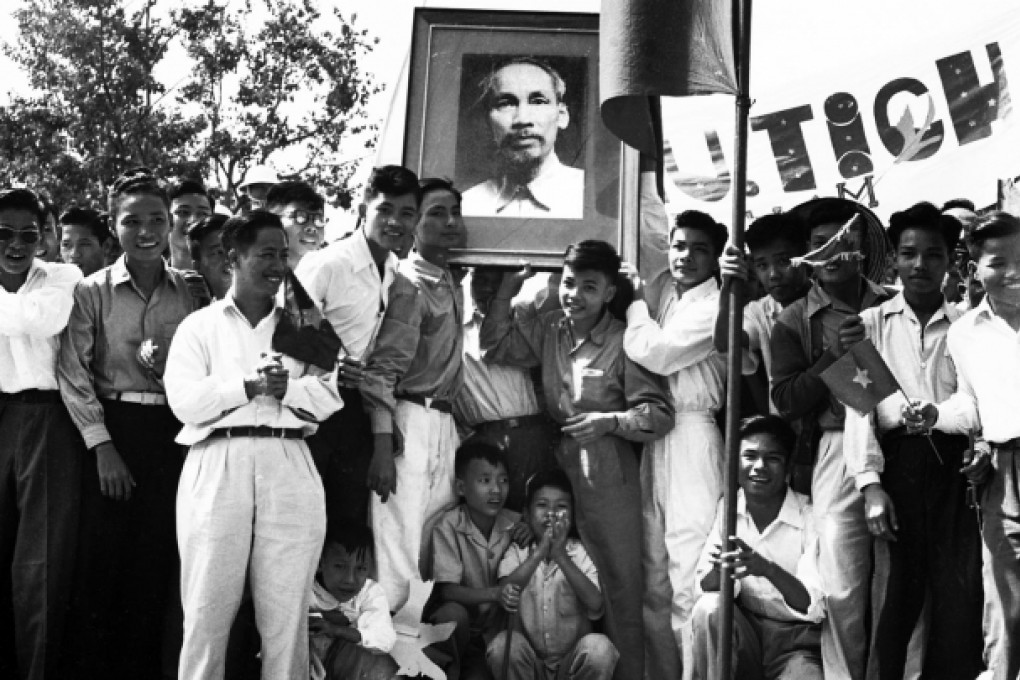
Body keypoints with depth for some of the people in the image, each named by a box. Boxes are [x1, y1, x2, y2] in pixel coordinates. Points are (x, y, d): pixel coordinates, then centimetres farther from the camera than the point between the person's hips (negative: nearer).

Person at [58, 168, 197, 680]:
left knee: (157, 561, 6)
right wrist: (101, 446, -11)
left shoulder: (188, 292, 6)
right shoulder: (92, 291, -1)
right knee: (101, 559, 1)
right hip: (111, 430, -2)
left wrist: (168, 368, -12)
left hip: (171, 433, 2)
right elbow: (73, 374, -5)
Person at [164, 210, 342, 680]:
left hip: (289, 467, 2)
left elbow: (330, 397, 6)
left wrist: (287, 388, -10)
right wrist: (251, 385, -11)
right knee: (208, 608, -1)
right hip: (219, 466, -2)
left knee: (287, 611, 1)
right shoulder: (200, 326, 11)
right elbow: (185, 401, -3)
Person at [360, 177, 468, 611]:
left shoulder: (452, 287, 18)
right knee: (398, 548, -9)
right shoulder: (408, 283, -9)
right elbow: (382, 368, -15)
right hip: (409, 418, -8)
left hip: (444, 423, 9)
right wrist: (383, 446, -22)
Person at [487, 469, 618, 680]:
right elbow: (506, 593, -20)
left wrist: (561, 556, -26)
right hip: (530, 661, 0)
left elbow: (596, 606, -20)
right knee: (502, 644, -30)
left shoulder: (582, 553, -3)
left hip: (572, 661, 0)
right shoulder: (517, 552, 0)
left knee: (599, 647, -30)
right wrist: (540, 552, -27)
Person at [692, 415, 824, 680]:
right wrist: (720, 567, -30)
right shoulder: (726, 509, -1)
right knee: (709, 608, -27)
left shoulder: (810, 517, -11)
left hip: (797, 641, -3)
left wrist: (768, 569, -36)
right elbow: (707, 586, -7)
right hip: (744, 632, 3)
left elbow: (814, 608, -19)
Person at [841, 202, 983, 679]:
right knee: (899, 588, 1)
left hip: (955, 463, 1)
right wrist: (869, 483, -8)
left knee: (959, 595, -4)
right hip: (897, 463, -1)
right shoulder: (871, 323, 9)